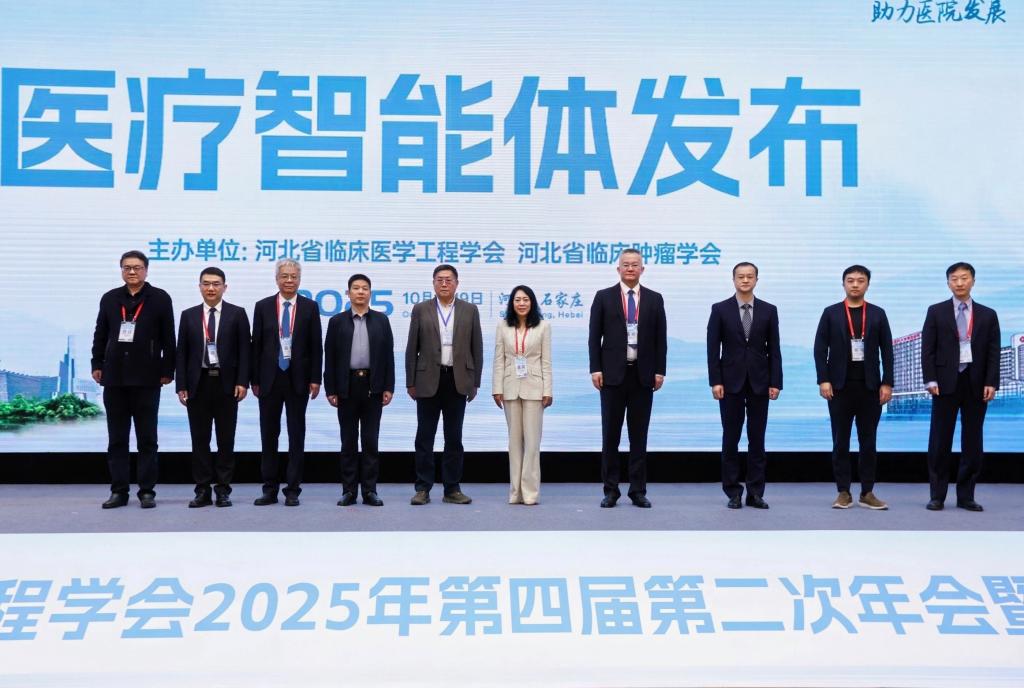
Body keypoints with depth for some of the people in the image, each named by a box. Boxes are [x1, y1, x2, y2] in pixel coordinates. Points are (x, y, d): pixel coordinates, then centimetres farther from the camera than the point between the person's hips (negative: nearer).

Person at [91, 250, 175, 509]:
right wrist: (97, 364, 7)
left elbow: (168, 338, 0)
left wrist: (167, 370, -4)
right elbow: (100, 334, 13)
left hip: (146, 378, -3)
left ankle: (147, 491, 8)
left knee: (147, 439, 2)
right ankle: (119, 491, 12)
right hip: (114, 378, 3)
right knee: (116, 439, 6)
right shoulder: (110, 298, 11)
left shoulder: (160, 298, 2)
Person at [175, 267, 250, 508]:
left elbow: (244, 350, -1)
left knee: (225, 439, 3)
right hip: (198, 383, 2)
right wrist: (181, 385, -1)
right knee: (200, 439, 4)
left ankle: (223, 489, 10)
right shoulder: (188, 315, 8)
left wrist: (242, 382, -9)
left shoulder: (237, 314, 2)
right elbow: (182, 352, 6)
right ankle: (202, 490, 10)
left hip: (226, 383, -2)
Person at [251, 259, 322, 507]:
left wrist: (315, 379, -5)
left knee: (297, 435, 3)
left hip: (298, 380, -1)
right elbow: (256, 345, 4)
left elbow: (316, 346, 1)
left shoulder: (310, 307, 2)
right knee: (268, 435, 6)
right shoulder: (263, 306, 3)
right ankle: (270, 489, 14)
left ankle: (292, 490, 9)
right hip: (270, 379, 1)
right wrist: (254, 379, 0)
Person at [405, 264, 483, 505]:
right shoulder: (421, 310, 4)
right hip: (428, 380, 0)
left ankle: (452, 489, 13)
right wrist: (410, 383, 0)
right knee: (425, 437, 2)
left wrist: (475, 383, 2)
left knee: (454, 438, 6)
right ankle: (423, 489, 9)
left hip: (458, 381, 1)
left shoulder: (470, 310, 6)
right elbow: (412, 349, 3)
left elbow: (477, 349, 6)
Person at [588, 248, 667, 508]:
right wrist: (595, 369, -7)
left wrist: (659, 371, -1)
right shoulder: (603, 297, 3)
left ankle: (638, 491, 11)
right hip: (613, 374, -1)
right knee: (610, 435, 3)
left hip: (643, 375, 1)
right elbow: (594, 337, 1)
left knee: (639, 436, 5)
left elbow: (660, 338, 7)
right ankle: (611, 491, 10)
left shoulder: (654, 299, 8)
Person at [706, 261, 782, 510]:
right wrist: (715, 381, -9)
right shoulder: (720, 309, 0)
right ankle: (733, 492, 11)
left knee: (757, 439, 4)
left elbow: (774, 349, 4)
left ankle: (755, 493, 10)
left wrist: (775, 383, -3)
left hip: (759, 382, 1)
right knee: (731, 439, 4)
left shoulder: (769, 310, 5)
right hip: (731, 382, -1)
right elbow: (713, 348, -2)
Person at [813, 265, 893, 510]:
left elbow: (886, 351, 5)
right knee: (841, 442, 2)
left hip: (870, 386, 1)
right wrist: (823, 380, -10)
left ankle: (867, 493, 11)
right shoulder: (831, 313, 3)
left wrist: (887, 383, -3)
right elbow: (820, 349, -1)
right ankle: (843, 492, 9)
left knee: (868, 442, 4)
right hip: (840, 386, -1)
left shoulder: (878, 314, 7)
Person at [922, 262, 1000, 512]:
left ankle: (966, 496, 13)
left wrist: (991, 383, -6)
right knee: (940, 440, 0)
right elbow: (928, 349, 0)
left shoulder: (988, 315, 9)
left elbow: (993, 352, 5)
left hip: (976, 383, 2)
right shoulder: (936, 312, 4)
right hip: (946, 382, -2)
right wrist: (931, 380, -9)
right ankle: (937, 496, 7)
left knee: (973, 441, 5)